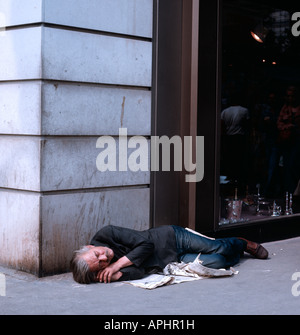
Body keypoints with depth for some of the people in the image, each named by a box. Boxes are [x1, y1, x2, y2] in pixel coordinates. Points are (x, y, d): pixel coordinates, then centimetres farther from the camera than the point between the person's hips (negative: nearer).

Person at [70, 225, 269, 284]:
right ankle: (235, 257, 26)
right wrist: (116, 274, -43)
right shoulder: (105, 270, -18)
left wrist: (118, 264, -31)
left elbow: (146, 243, -24)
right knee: (216, 263, -10)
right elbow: (138, 272, -26)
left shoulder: (106, 234, -23)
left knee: (219, 249, -4)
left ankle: (244, 244, 32)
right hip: (173, 261, 0)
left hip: (171, 238, 0)